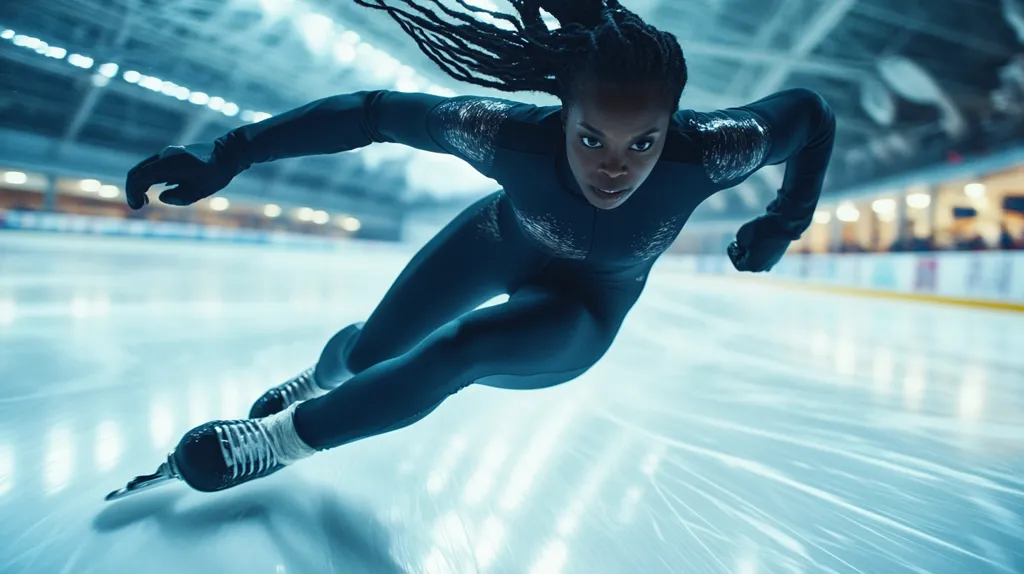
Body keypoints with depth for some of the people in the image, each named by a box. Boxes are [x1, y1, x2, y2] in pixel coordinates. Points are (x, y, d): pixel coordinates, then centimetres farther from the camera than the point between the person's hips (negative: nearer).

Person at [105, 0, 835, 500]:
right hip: (501, 244, 1)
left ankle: (282, 439, -1)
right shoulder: (513, 135, -37)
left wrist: (784, 226, -13)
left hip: (585, 313, 0)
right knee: (367, 350, 9)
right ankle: (317, 383, 52)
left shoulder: (707, 151, -36)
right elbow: (375, 111, -27)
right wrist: (228, 154, -30)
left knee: (460, 353, -28)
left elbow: (812, 112, -17)